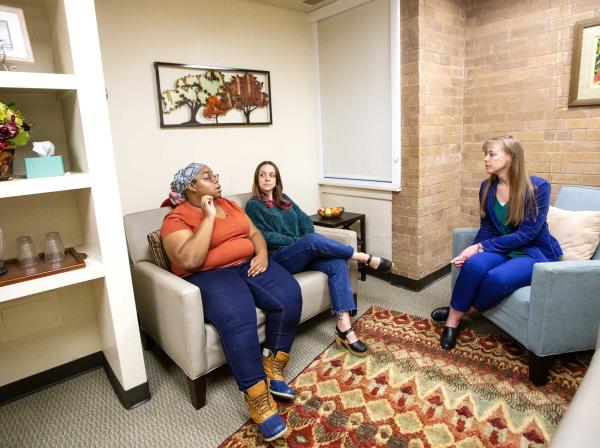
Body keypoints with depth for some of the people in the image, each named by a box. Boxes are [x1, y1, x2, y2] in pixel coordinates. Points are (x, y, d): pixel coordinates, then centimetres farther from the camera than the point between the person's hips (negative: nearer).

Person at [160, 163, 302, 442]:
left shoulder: (229, 204, 16)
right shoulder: (176, 219, -6)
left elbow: (254, 232, 15)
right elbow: (190, 261, -21)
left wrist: (262, 254, -7)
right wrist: (208, 217, -18)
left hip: (249, 264, 6)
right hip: (210, 276, -6)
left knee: (289, 295, -19)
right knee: (237, 318, -35)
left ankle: (273, 370, -5)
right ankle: (258, 398, -22)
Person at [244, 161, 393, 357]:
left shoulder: (285, 199, 23)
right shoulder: (253, 205, 6)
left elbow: (305, 220, 14)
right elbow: (265, 236, -6)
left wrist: (308, 243, -7)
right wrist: (297, 241, -14)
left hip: (302, 254, 6)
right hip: (279, 258, -6)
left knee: (337, 263, -22)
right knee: (313, 239, -34)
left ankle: (344, 328, -30)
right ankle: (366, 258, -17)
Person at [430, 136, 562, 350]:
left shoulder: (538, 187, -14)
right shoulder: (487, 187, 2)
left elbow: (526, 233, -18)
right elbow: (486, 229, 4)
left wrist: (481, 247, -23)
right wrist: (471, 250, -16)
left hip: (535, 253, -4)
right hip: (503, 249, 4)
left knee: (498, 277, -35)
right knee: (474, 264, -31)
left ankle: (458, 314, -9)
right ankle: (452, 321, -16)